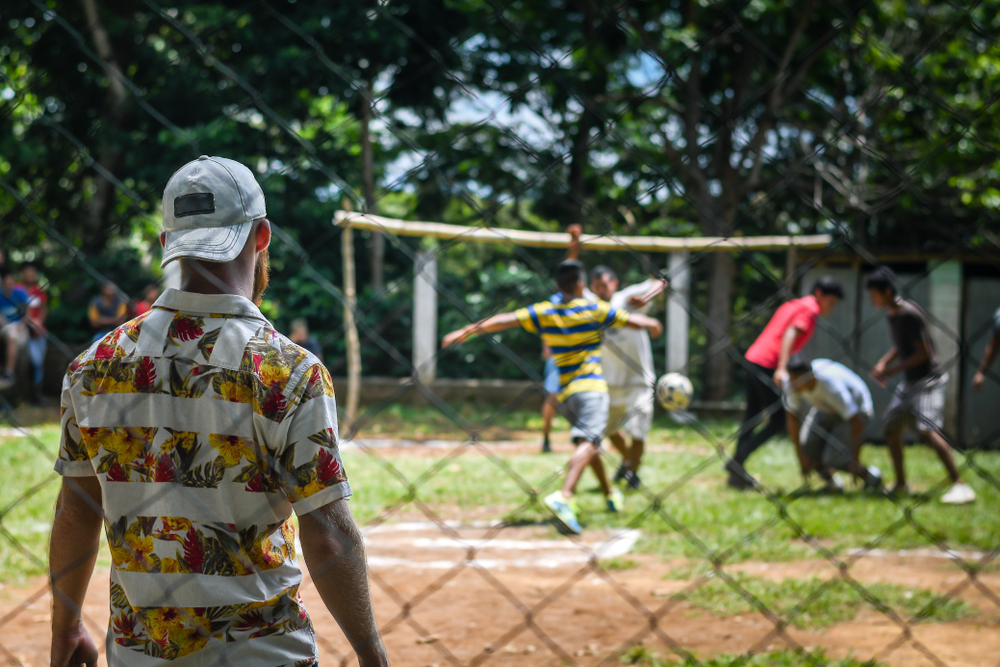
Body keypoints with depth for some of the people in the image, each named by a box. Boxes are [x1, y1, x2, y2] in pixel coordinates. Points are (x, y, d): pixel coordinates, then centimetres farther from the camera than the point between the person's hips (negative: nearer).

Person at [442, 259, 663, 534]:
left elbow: (504, 320, -1)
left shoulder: (544, 313, 6)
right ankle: (563, 496, -42)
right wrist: (652, 324, 28)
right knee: (588, 443, -20)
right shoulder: (595, 310, -1)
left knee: (588, 441, 23)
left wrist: (466, 331, 5)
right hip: (591, 387, -5)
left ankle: (610, 494, 37)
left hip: (564, 392, 5)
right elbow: (634, 320, 5)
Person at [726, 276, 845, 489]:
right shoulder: (810, 309, -4)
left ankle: (736, 473, 13)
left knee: (752, 418, 12)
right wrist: (782, 368, -28)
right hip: (768, 365, -9)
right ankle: (738, 460, -10)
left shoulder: (792, 305, 23)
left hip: (752, 359, 9)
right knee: (778, 421, -4)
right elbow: (790, 334, -18)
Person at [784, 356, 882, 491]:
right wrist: (801, 456, -12)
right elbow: (792, 418, -10)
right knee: (807, 448, -15)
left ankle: (871, 476, 8)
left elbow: (856, 421, -34)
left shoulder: (831, 385, -40)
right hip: (825, 410, 6)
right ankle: (831, 482, 13)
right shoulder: (792, 384, -23)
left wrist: (855, 461, -30)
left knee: (833, 458, -20)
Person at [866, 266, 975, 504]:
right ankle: (901, 484, 26)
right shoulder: (891, 315, 8)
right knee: (891, 426, 13)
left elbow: (923, 353, -20)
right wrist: (883, 363, 5)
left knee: (927, 428, -22)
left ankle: (959, 485, -22)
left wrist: (893, 370, -18)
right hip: (910, 381, 10)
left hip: (928, 379, -10)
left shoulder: (909, 314, -20)